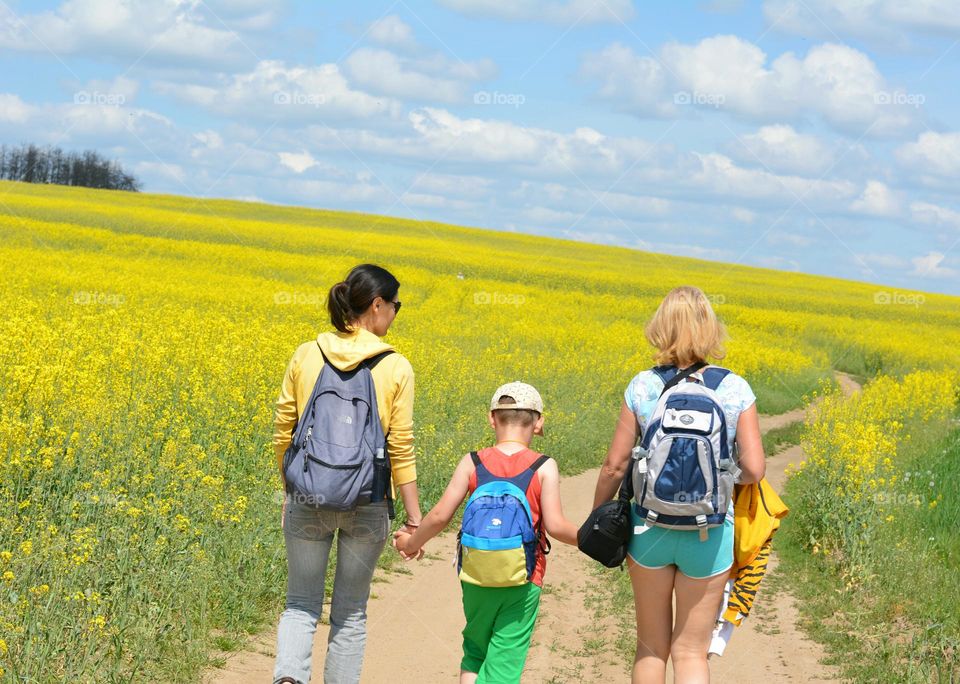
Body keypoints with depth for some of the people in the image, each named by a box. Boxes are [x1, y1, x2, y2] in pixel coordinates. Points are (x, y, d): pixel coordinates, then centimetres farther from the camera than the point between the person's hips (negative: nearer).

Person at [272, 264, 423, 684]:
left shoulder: (305, 356, 0)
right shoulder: (396, 368, -6)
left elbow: (282, 434, 4)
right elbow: (400, 450, -6)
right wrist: (414, 516, 0)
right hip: (366, 505, -1)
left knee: (301, 604, 11)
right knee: (351, 613, 12)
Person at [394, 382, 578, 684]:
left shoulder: (472, 463, -4)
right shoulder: (544, 467, -8)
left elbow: (440, 516, -6)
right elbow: (555, 526, -14)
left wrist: (412, 542, 11)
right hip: (522, 583, -2)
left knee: (474, 652, 22)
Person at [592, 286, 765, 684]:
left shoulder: (643, 387, -7)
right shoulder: (735, 389, -8)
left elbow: (615, 466, -4)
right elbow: (754, 470, -9)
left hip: (649, 530, 1)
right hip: (709, 536, -1)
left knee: (650, 646, 17)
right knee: (691, 652, 7)